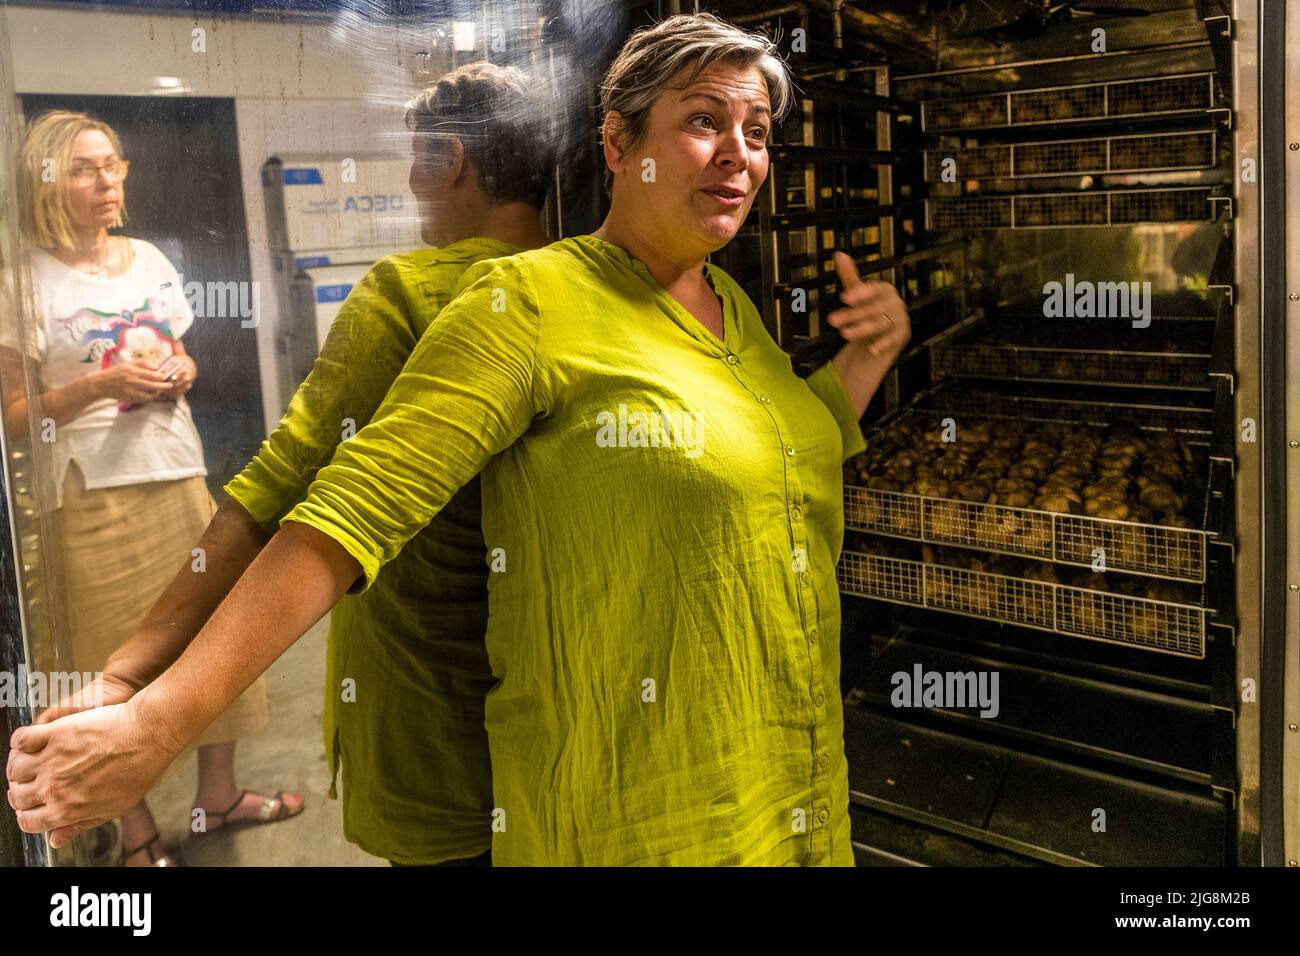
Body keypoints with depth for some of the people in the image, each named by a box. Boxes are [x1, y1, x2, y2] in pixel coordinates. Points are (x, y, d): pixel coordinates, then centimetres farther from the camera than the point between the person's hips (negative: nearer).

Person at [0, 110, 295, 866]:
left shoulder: (149, 260, 9)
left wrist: (182, 374, -2)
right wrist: (100, 385, -21)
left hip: (179, 477, 6)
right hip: (94, 496, -6)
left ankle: (218, 793, 30)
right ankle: (139, 835, 20)